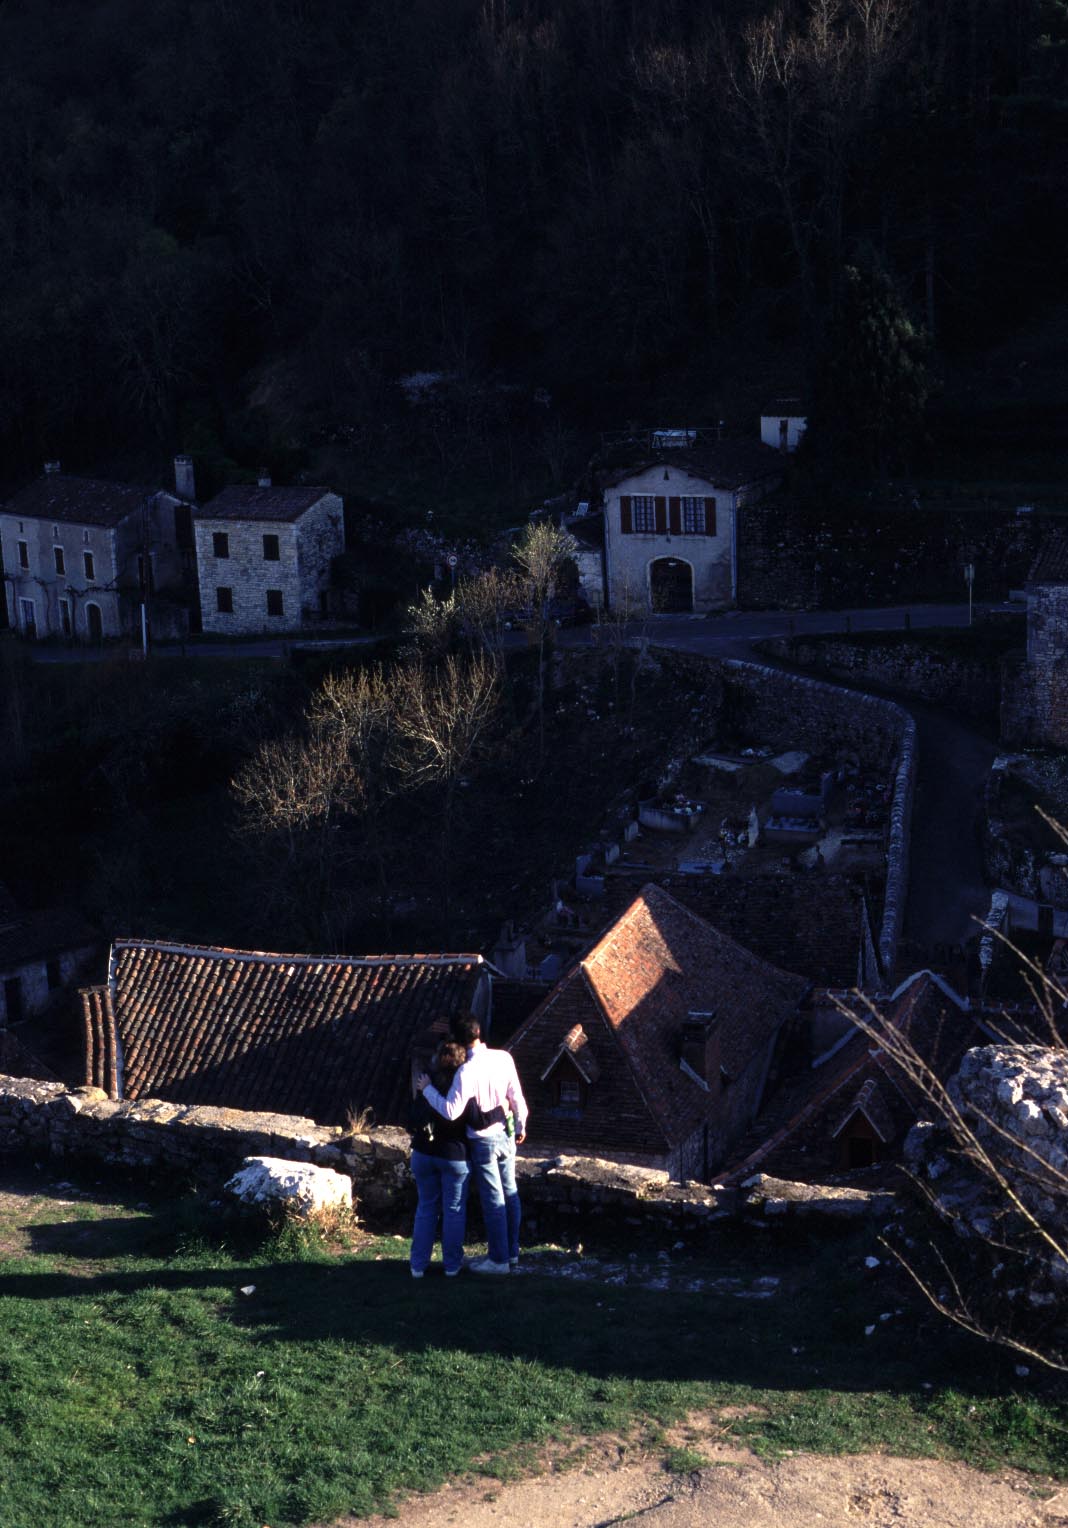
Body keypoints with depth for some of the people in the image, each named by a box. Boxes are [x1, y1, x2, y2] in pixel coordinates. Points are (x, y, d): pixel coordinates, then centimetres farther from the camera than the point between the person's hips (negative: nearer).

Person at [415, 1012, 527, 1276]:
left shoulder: (467, 1071, -24)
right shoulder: (504, 1058, -8)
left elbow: (451, 1111, -27)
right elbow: (517, 1097, -1)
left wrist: (427, 1089, -14)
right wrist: (520, 1126, 15)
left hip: (483, 1140, -5)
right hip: (506, 1135, 5)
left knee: (493, 1199, 3)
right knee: (510, 1194, 15)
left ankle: (499, 1259, 11)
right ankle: (512, 1254, 24)